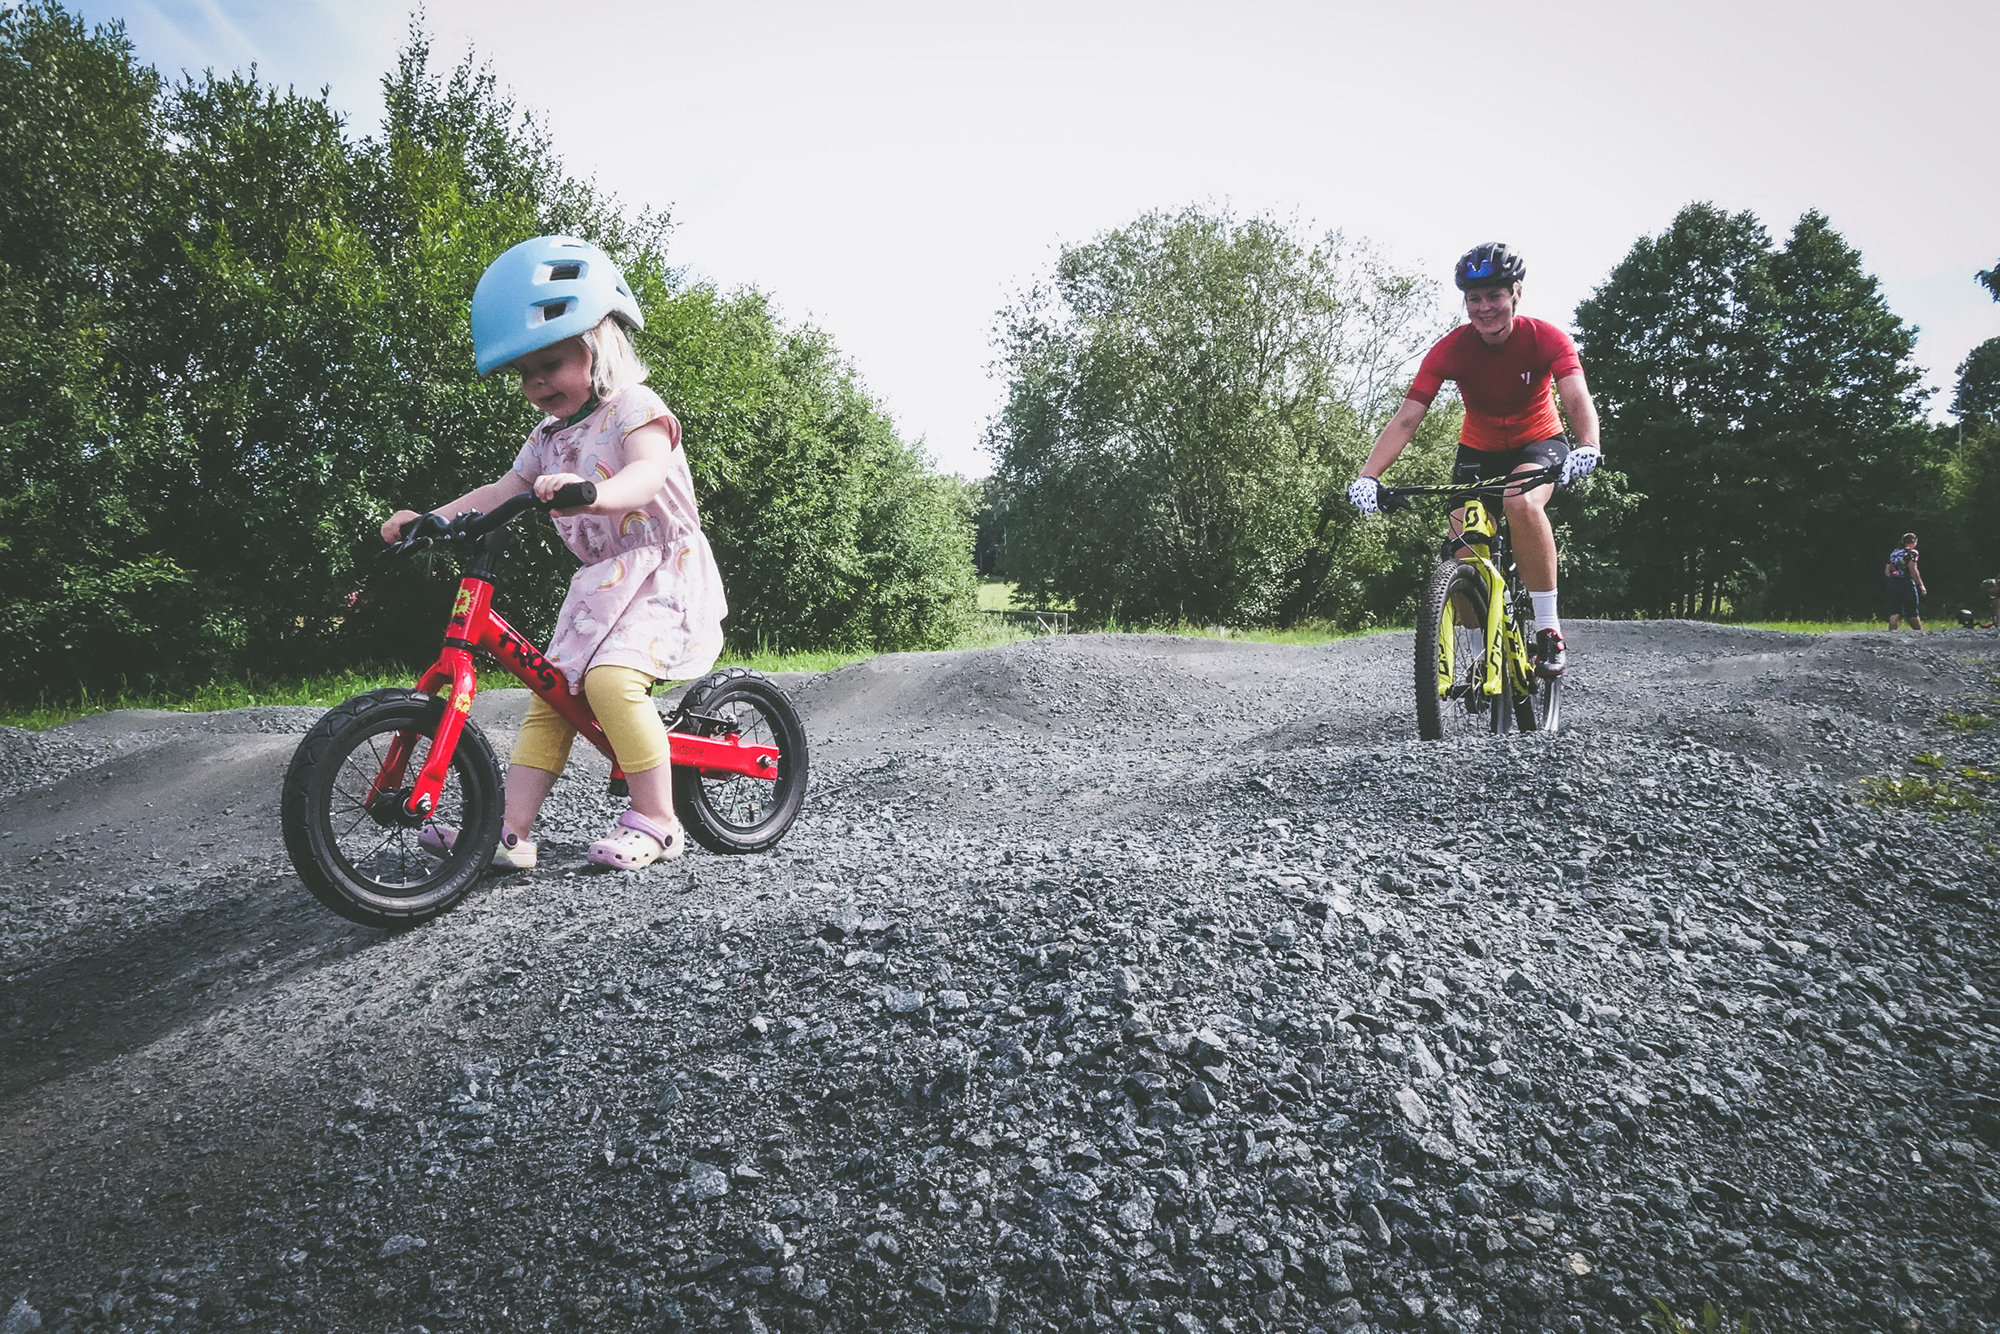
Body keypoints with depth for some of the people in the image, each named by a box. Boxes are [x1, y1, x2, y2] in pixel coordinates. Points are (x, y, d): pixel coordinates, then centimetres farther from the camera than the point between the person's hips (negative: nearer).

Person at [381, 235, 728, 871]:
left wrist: (591, 492, -50)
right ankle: (511, 830, 0)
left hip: (662, 570, -8)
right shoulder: (550, 435, 15)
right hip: (600, 581, 8)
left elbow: (648, 473, -30)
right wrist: (426, 519, 4)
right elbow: (502, 490, 16)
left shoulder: (634, 408, -10)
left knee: (610, 676, -27)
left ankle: (655, 820, -17)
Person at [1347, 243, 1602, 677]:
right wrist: (1368, 476, -42)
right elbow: (1406, 418, -27)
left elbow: (1577, 399, -35)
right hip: (1478, 450, 2)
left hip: (1538, 442, -2)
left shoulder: (1546, 339, -22)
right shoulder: (1451, 349, -20)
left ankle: (1549, 631, -26)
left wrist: (1588, 446, -58)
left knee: (1522, 502, -35)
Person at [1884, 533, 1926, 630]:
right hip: (1907, 584, -5)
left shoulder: (1894, 553, 15)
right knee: (1912, 612, 4)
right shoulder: (1911, 552, -3)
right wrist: (1921, 585, -9)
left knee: (1894, 613, 3)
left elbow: (1887, 572, 10)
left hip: (1893, 585, 5)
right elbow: (1913, 569, -12)